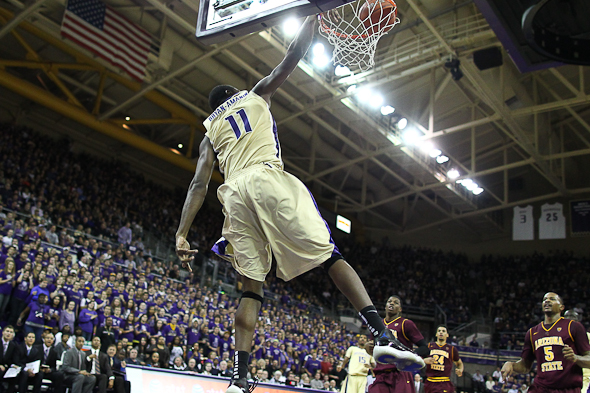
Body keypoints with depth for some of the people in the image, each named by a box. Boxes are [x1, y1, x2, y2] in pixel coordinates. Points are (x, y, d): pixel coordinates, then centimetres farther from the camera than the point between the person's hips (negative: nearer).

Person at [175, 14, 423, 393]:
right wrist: (312, 19, 37)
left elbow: (199, 185, 17)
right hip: (268, 178, -3)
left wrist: (182, 234, 11)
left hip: (235, 192, 4)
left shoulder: (210, 131, 29)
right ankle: (383, 336, -21)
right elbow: (290, 59, 22)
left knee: (252, 285, 7)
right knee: (330, 255, -7)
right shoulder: (255, 95, 26)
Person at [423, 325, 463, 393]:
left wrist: (460, 371, 3)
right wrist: (425, 361, -10)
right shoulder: (428, 346, 10)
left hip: (444, 384, -2)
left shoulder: (452, 349, 9)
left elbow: (459, 363, 24)